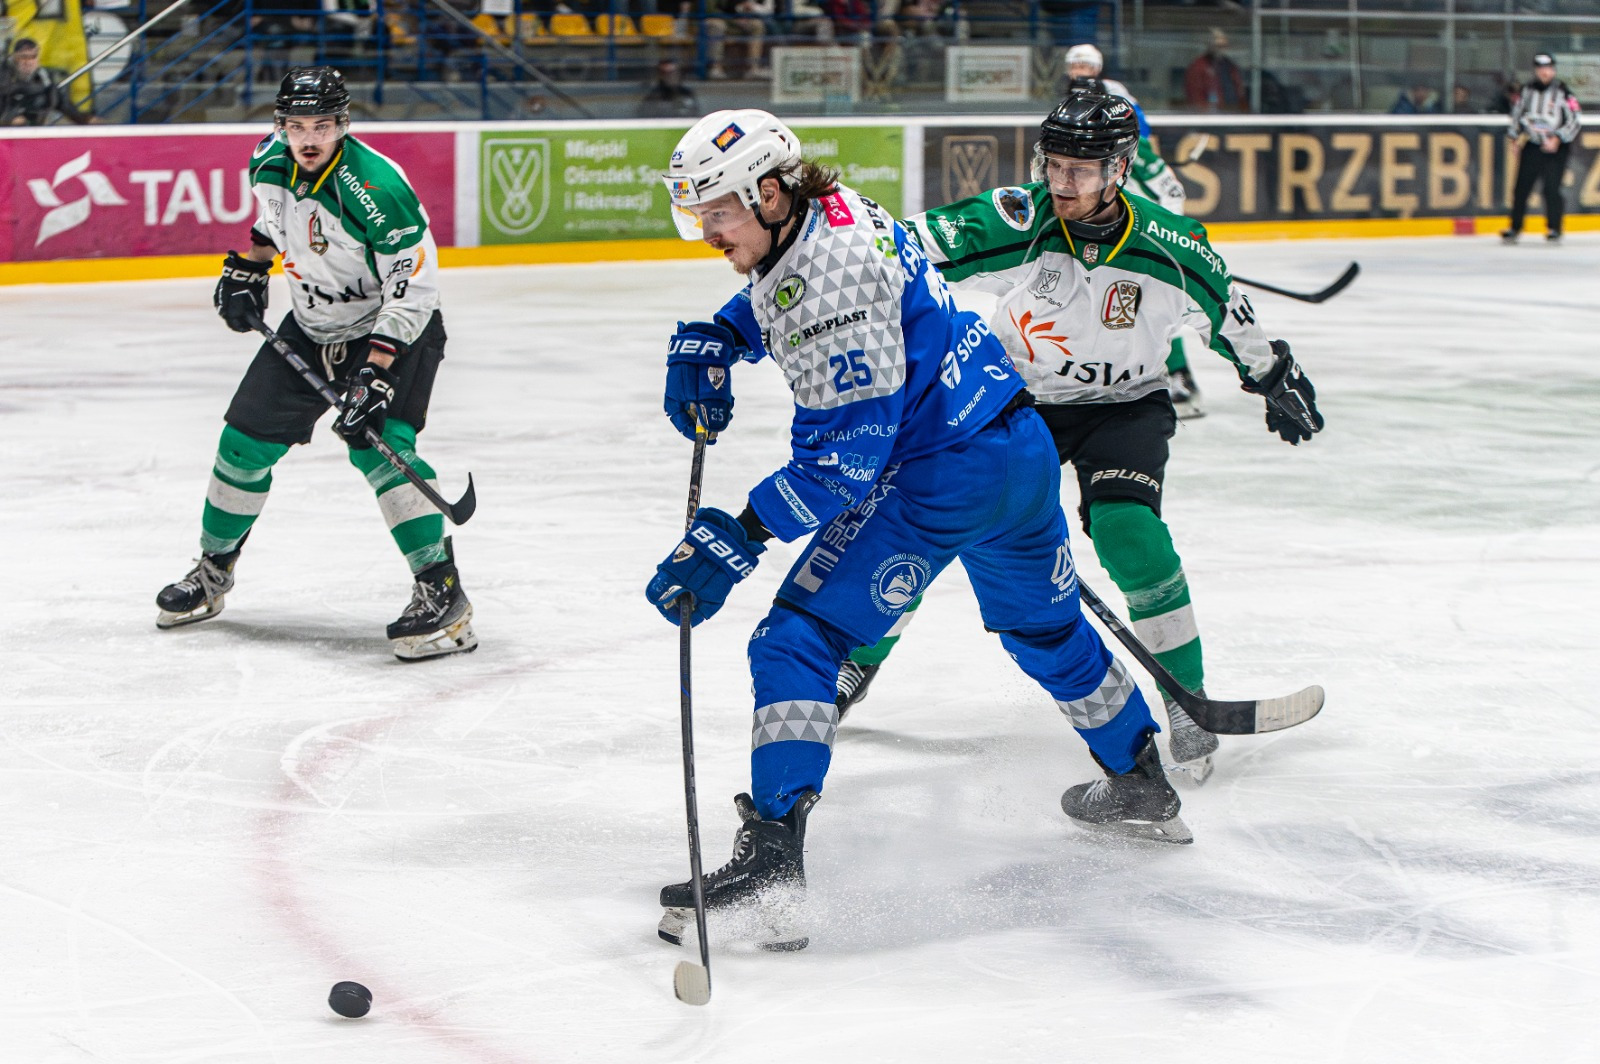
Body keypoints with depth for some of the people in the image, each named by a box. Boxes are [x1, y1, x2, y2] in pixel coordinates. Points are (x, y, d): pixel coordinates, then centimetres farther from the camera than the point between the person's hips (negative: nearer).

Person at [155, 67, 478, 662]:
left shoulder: (375, 188, -31)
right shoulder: (270, 163, -9)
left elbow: (414, 289, -29)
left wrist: (375, 370, -33)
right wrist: (247, 268, 9)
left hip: (393, 328, -7)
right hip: (310, 328, 7)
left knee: (377, 448, -25)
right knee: (246, 441, 7)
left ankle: (443, 595, -21)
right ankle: (213, 572, 29)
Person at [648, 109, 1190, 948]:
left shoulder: (828, 274, -23)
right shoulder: (827, 213, 7)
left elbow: (843, 454, -25)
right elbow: (760, 310, 30)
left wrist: (734, 540, -27)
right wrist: (703, 350, 9)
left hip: (939, 482, -11)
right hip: (1021, 451, 11)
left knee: (796, 642, -12)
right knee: (1044, 628, 31)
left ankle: (771, 856, -23)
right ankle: (1143, 789, 48)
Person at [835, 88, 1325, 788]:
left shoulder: (1169, 246, -19)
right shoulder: (1018, 221, -22)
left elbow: (1227, 311, 2)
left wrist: (1277, 377, 14)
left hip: (1126, 407, -2)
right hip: (1018, 397, 2)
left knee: (1126, 533, -26)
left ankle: (1188, 700, -8)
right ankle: (860, 659, 23)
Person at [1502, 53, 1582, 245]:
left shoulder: (1562, 92, -6)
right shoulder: (1527, 90, 7)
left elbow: (1575, 120, -7)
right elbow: (1517, 112, 20)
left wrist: (1557, 139, -14)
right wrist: (1515, 135, 11)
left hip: (1555, 148, -4)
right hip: (1532, 146, 4)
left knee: (1551, 189, -11)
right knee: (1521, 188, 2)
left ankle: (1554, 229, -2)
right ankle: (1515, 228, 11)